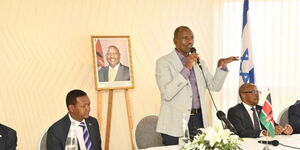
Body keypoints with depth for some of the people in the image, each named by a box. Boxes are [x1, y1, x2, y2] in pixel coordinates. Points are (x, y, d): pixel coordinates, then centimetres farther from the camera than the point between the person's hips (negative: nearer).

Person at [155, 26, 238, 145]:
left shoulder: (199, 62, 15)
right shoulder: (164, 62, -5)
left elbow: (215, 86, 16)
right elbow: (167, 93, -17)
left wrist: (221, 67, 1)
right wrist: (186, 69, -22)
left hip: (199, 121, 5)